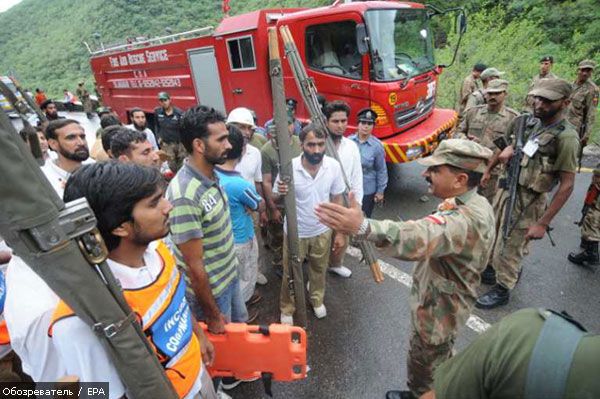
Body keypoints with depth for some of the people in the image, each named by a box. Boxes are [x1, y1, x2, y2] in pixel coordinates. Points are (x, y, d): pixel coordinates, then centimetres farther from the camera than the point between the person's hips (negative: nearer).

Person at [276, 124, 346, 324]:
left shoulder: (334, 166, -16)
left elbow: (337, 201, -3)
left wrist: (340, 232, 0)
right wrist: (280, 194, -35)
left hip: (322, 231, 2)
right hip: (296, 232, -2)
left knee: (319, 269, 25)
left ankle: (317, 299, 54)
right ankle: (287, 309, 43)